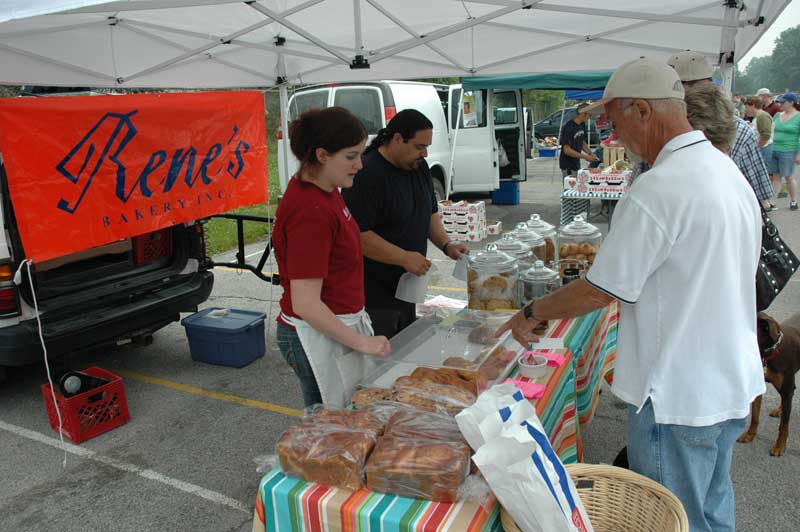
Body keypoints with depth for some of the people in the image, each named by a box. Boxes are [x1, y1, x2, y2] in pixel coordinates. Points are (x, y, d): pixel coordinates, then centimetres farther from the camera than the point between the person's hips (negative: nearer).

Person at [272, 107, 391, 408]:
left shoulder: (323, 189, 4)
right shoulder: (309, 211, -25)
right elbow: (305, 304, -26)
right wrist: (361, 342, -18)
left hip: (337, 323, 9)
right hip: (319, 335, -9)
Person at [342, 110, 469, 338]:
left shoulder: (418, 166, 8)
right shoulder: (366, 175, -20)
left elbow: (430, 212, 18)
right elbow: (357, 234, -25)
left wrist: (446, 245, 2)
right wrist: (405, 258, -24)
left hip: (407, 289, 9)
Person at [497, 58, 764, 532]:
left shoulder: (658, 189, -25)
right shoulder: (728, 172, 5)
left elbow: (601, 291, -19)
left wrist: (532, 314, -4)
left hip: (679, 395, -9)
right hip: (733, 384, 9)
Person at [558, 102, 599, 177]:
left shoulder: (582, 125, 5)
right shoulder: (568, 127, -20)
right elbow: (566, 150, -22)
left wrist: (590, 153, 1)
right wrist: (585, 157, -21)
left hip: (577, 164, 8)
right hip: (568, 166, -8)